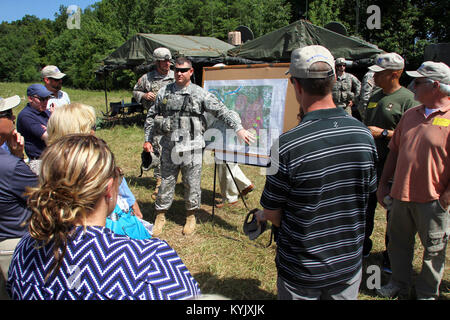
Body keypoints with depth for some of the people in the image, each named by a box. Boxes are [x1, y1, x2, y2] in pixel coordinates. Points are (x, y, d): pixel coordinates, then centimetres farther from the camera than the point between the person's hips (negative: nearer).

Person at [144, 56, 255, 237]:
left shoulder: (200, 93, -1)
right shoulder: (164, 92, 8)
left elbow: (221, 111, -6)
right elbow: (151, 117, 15)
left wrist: (238, 128, -16)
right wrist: (148, 139, 10)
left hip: (192, 149, -2)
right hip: (169, 148, 2)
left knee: (192, 184, 8)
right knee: (166, 183, 10)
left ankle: (191, 217, 28)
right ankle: (160, 216, 27)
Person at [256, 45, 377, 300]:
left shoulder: (287, 145, -27)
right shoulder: (365, 135, -11)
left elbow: (273, 214, -15)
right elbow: (367, 193, 3)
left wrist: (263, 215, 8)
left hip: (302, 271, -4)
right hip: (350, 264, 4)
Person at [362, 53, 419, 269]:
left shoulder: (408, 100, -13)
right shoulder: (375, 97, 12)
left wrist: (383, 133, -21)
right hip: (369, 163, 7)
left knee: (394, 214, 7)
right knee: (365, 208, 17)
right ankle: (363, 247, 36)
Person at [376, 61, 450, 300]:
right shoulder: (410, 115, 9)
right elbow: (395, 150, 13)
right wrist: (383, 183, 11)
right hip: (401, 194, 6)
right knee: (399, 243, 18)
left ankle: (427, 293, 32)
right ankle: (399, 285, 37)